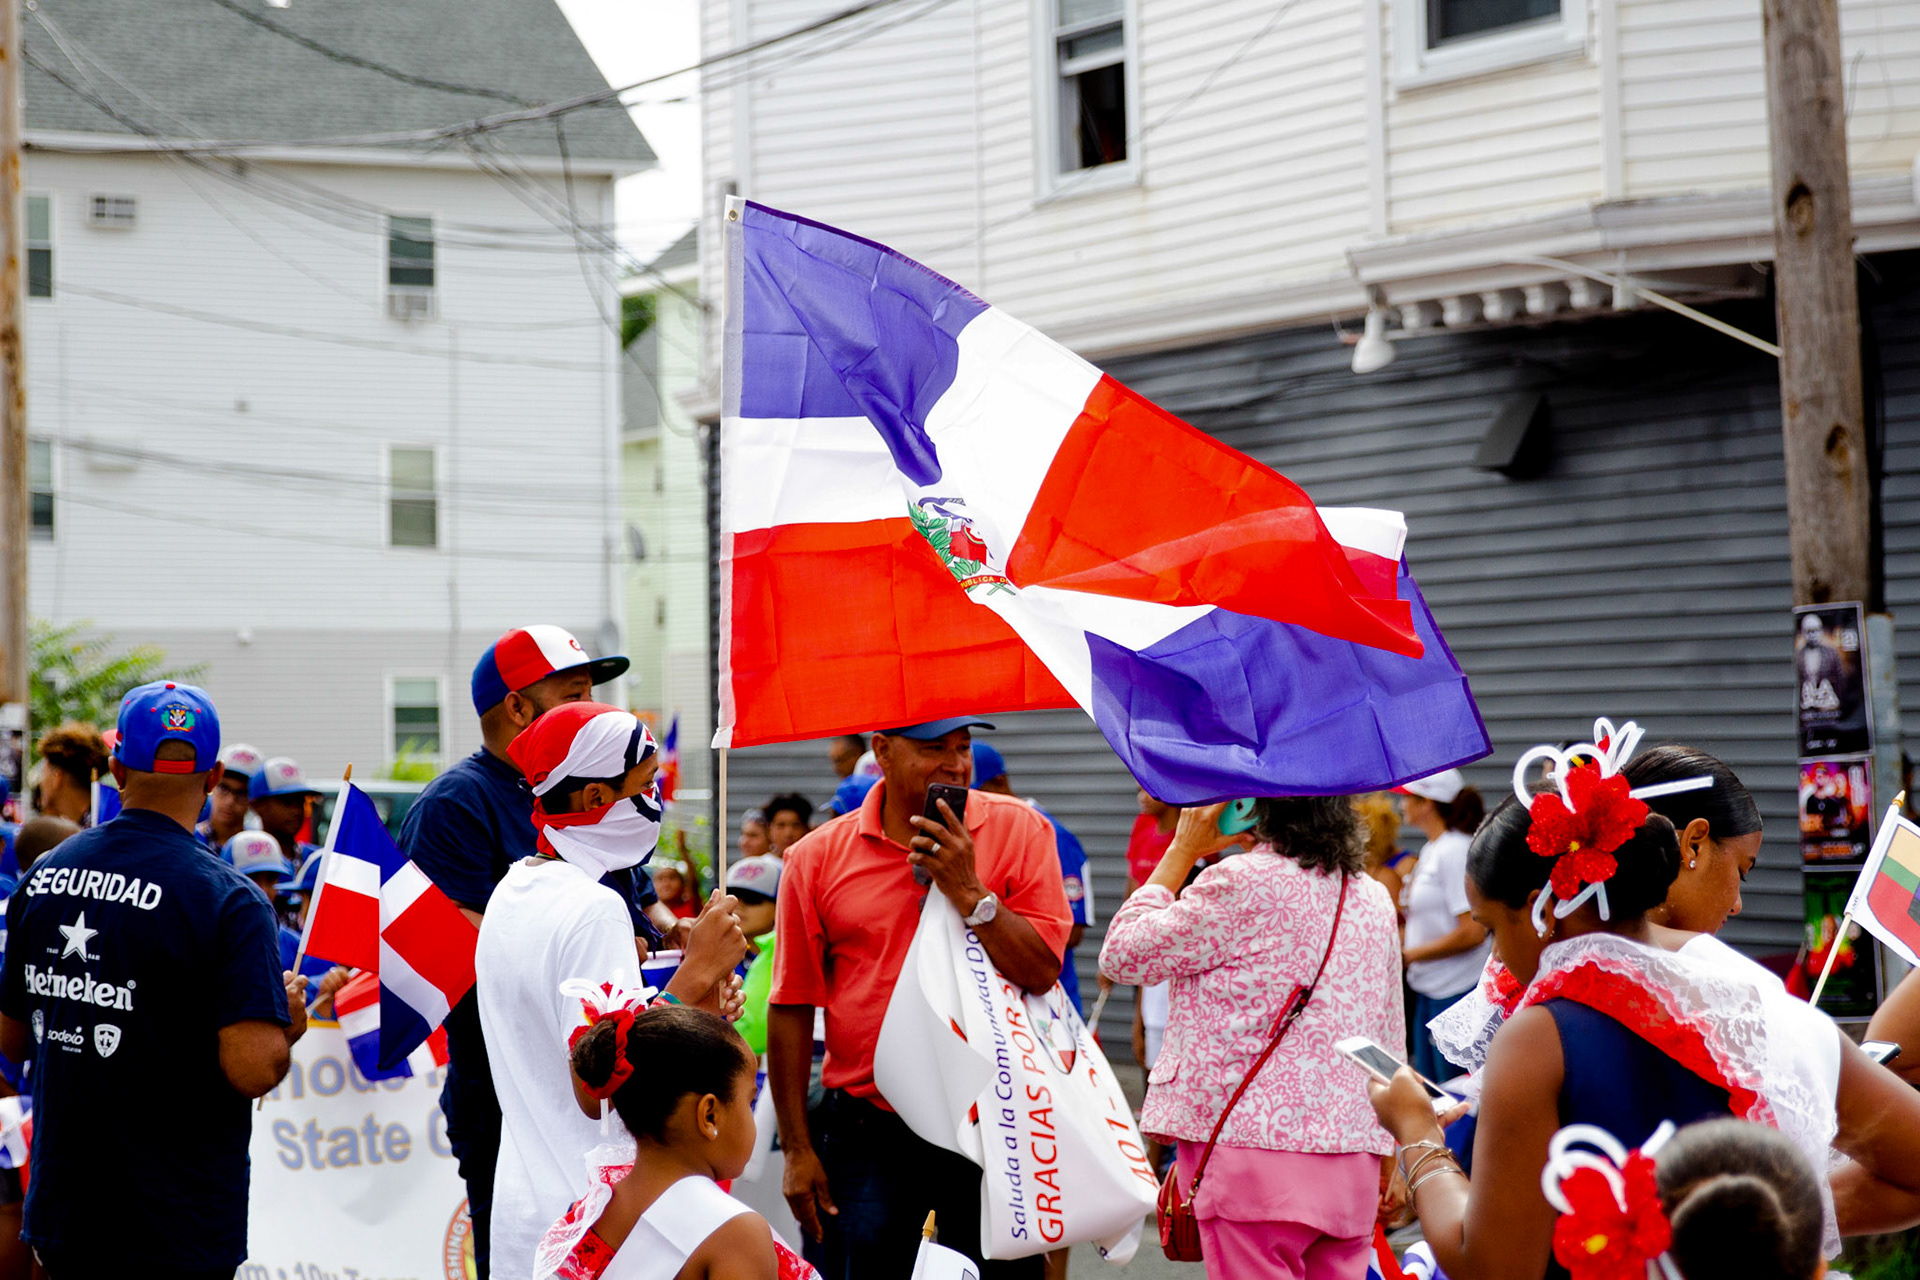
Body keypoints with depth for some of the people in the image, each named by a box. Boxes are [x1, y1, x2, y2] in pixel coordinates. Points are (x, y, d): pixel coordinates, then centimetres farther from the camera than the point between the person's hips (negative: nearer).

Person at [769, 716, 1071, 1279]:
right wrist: (796, 1148, 1)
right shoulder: (817, 857, 1)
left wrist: (970, 894, -17)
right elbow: (791, 1008, 3)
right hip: (865, 1137, 0)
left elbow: (1043, 973, -7)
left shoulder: (1019, 831, 0)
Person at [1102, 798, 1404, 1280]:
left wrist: (1183, 850, 5)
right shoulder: (1376, 900, 12)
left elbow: (1123, 955, -2)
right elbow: (1391, 1038, 19)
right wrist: (1386, 1164, 28)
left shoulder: (1243, 883, -11)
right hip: (1354, 1164, 7)